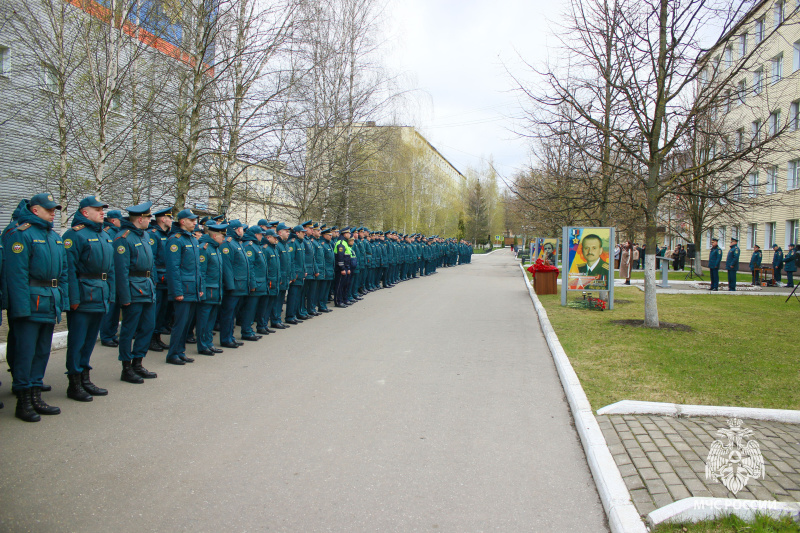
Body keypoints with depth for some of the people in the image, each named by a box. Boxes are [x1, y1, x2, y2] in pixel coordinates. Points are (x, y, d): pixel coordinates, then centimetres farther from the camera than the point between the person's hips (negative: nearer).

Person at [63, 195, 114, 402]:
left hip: (101, 297, 8)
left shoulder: (105, 236, 16)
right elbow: (69, 269, -15)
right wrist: (74, 298, -18)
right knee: (77, 340, 0)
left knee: (90, 339, 15)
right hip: (83, 296, -8)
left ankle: (85, 379, 24)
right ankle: (74, 384, 9)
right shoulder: (74, 234, -9)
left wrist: (111, 295, 13)